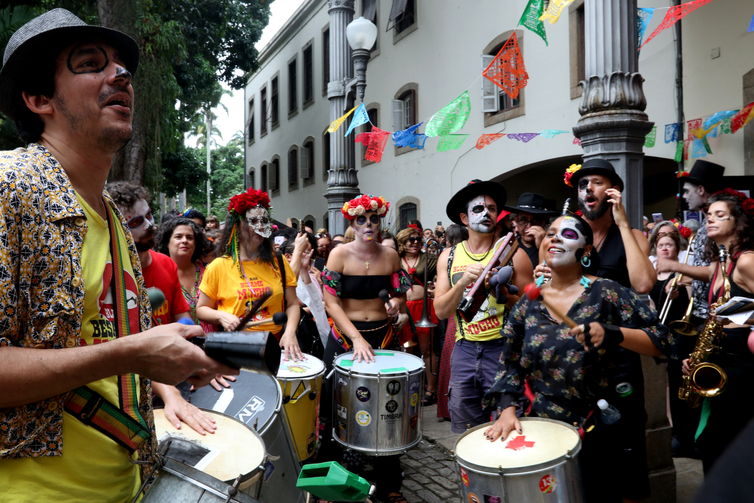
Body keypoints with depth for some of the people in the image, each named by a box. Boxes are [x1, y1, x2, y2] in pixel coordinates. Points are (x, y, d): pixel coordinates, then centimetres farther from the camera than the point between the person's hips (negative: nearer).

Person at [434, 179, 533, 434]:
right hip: (464, 350, 3)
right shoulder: (449, 256, 5)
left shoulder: (513, 253, -3)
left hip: (503, 349, -3)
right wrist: (463, 282, -17)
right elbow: (441, 311, -2)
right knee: (466, 436, 14)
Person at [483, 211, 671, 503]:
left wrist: (612, 334, -28)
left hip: (604, 431, -2)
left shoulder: (606, 293, -9)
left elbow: (661, 342, -12)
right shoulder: (529, 303, 2)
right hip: (544, 430, 3)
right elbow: (509, 363, 4)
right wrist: (507, 408, -10)